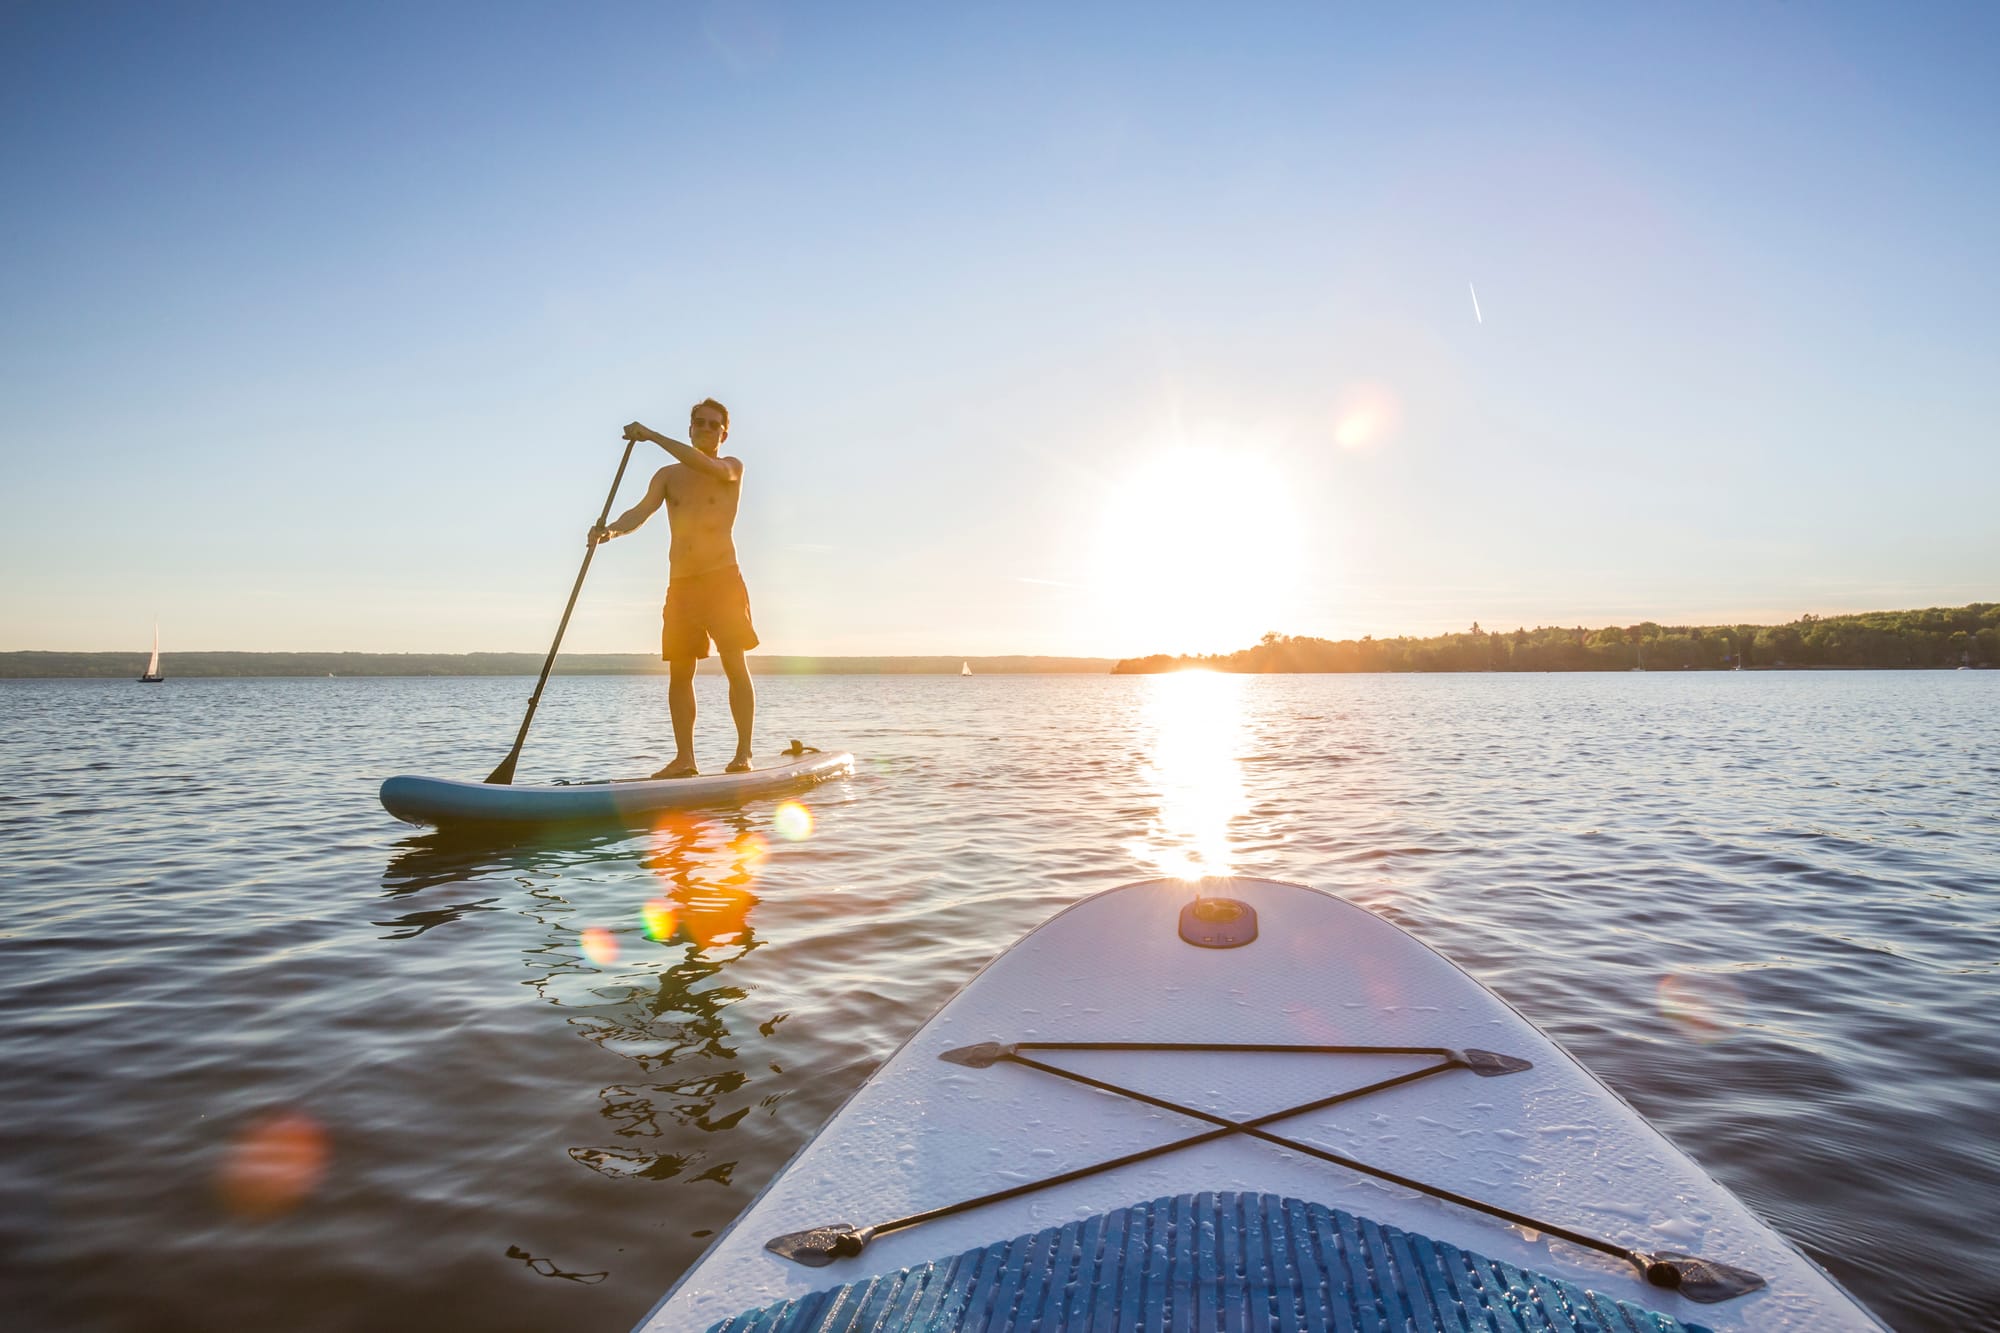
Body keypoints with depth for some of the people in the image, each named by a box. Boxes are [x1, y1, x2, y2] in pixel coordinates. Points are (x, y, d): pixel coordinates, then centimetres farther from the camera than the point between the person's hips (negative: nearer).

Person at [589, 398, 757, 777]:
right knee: (679, 672, 2)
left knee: (735, 664, -9)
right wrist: (611, 529, -22)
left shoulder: (732, 468, 6)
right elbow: (641, 511, -1)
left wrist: (653, 436, -19)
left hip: (723, 578, -4)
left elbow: (707, 466, -17)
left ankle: (744, 753, -7)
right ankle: (684, 758, 7)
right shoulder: (668, 476, 14)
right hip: (680, 583, 4)